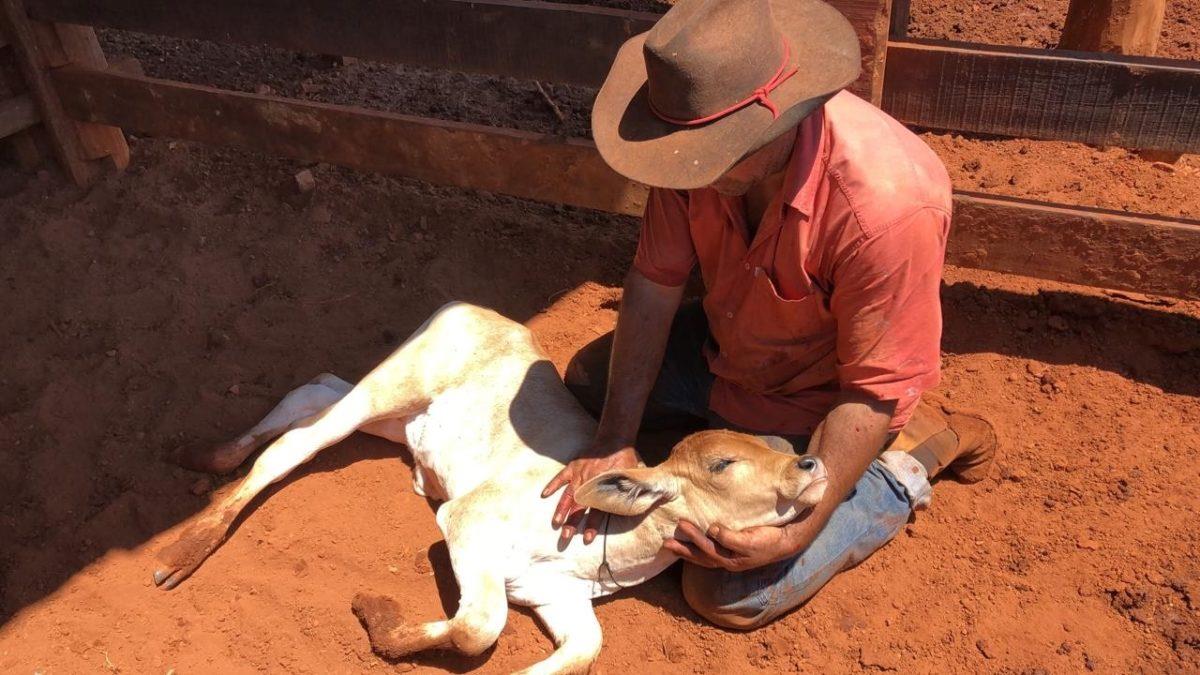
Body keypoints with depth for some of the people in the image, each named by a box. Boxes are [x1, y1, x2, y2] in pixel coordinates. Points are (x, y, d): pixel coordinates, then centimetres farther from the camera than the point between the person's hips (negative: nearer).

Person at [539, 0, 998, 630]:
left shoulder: (889, 205, -39)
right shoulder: (703, 140, -22)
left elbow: (875, 389, -29)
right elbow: (654, 282, -15)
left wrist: (803, 526, -33)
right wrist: (615, 440, -18)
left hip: (822, 400, -6)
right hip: (725, 347, 7)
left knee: (733, 594, -12)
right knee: (586, 382, 18)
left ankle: (913, 453, 3)